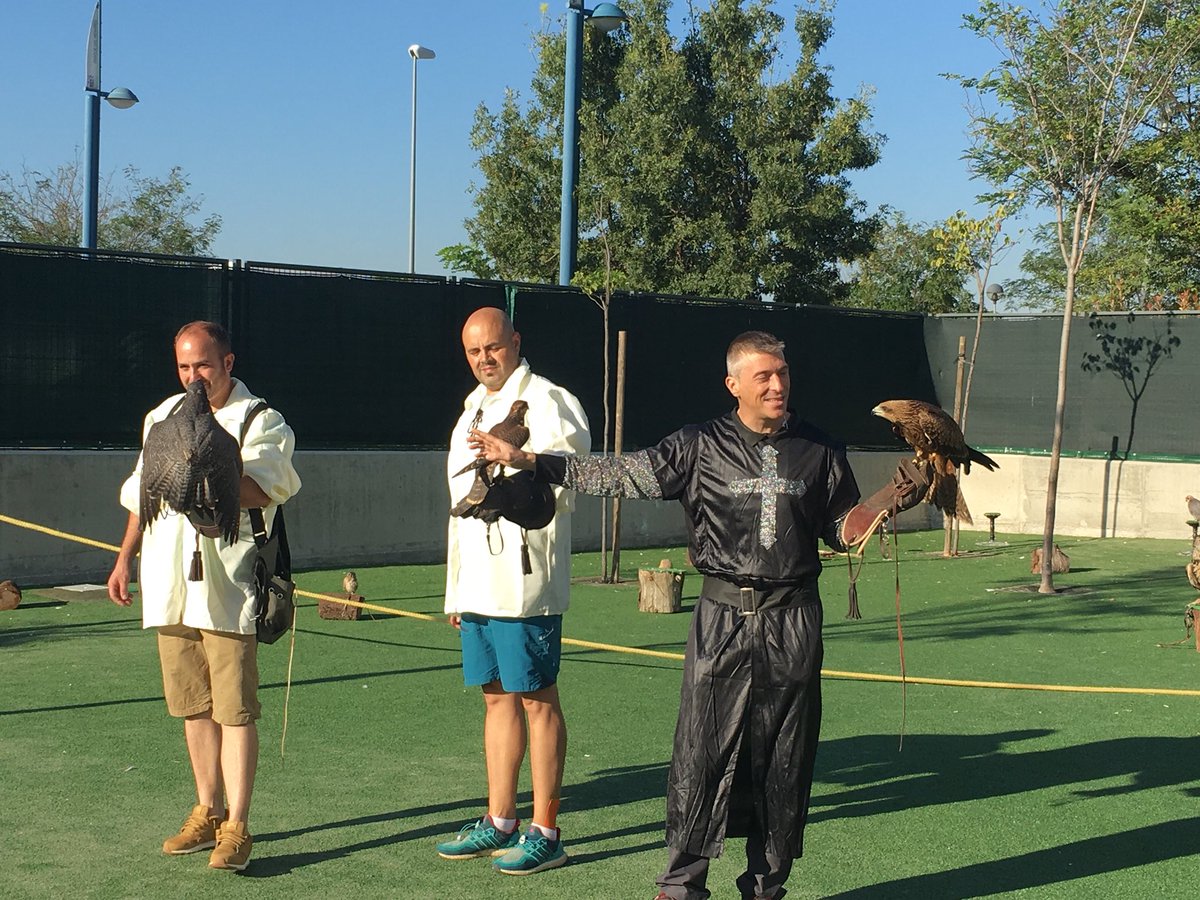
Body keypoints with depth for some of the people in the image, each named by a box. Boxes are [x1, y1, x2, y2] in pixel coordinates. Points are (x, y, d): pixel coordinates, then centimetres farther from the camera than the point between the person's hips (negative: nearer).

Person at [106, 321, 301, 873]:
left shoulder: (260, 422, -3)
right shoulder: (162, 418, 17)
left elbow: (261, 491, -18)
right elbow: (142, 493, 25)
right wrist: (125, 559, 21)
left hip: (228, 585, -6)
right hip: (169, 584, 6)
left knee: (235, 709, -8)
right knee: (193, 707, 11)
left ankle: (236, 826, -5)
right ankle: (207, 812, 22)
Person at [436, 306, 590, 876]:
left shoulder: (546, 402, -7)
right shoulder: (473, 413, 20)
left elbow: (563, 486, -15)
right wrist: (456, 589, 23)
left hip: (523, 581, -8)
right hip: (479, 584, 8)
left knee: (537, 699, -3)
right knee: (498, 696, 13)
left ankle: (545, 833, 3)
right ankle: (499, 823, 22)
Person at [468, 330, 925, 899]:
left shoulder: (819, 451, 8)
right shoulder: (700, 447, 2)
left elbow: (842, 529, 13)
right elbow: (619, 475, -1)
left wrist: (891, 500, -6)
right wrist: (524, 460, -6)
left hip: (794, 621, 2)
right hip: (723, 618, -2)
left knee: (784, 761, 7)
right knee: (702, 751, -3)